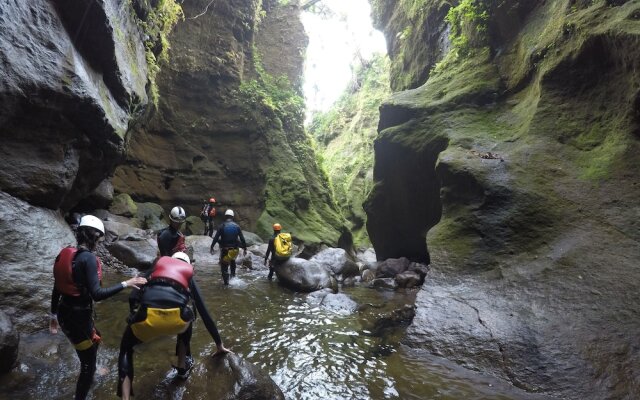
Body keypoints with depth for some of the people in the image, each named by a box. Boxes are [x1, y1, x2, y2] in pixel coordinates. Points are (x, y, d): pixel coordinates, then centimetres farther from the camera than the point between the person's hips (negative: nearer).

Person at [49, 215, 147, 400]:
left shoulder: (65, 254, 3)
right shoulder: (88, 258, -21)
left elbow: (56, 289, 11)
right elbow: (97, 294, -27)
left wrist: (53, 315, 21)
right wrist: (126, 284, -22)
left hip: (64, 313, 10)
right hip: (78, 316, -9)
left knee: (95, 339, 34)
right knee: (88, 364, 6)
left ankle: (92, 371, 59)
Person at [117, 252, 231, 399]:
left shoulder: (158, 264, 31)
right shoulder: (189, 275, 30)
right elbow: (205, 314, 34)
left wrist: (134, 319, 46)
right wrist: (219, 344, 42)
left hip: (147, 317, 0)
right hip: (177, 319, 0)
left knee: (125, 350, 31)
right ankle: (183, 367, 42)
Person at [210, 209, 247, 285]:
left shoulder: (221, 226, -5)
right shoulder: (237, 226, 1)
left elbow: (216, 238, -9)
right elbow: (242, 238, 0)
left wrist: (212, 247, -1)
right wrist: (245, 248, 7)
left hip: (225, 249, -3)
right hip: (235, 249, 3)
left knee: (224, 266, 8)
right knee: (232, 261, 32)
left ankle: (226, 281, 4)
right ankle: (233, 274, 25)